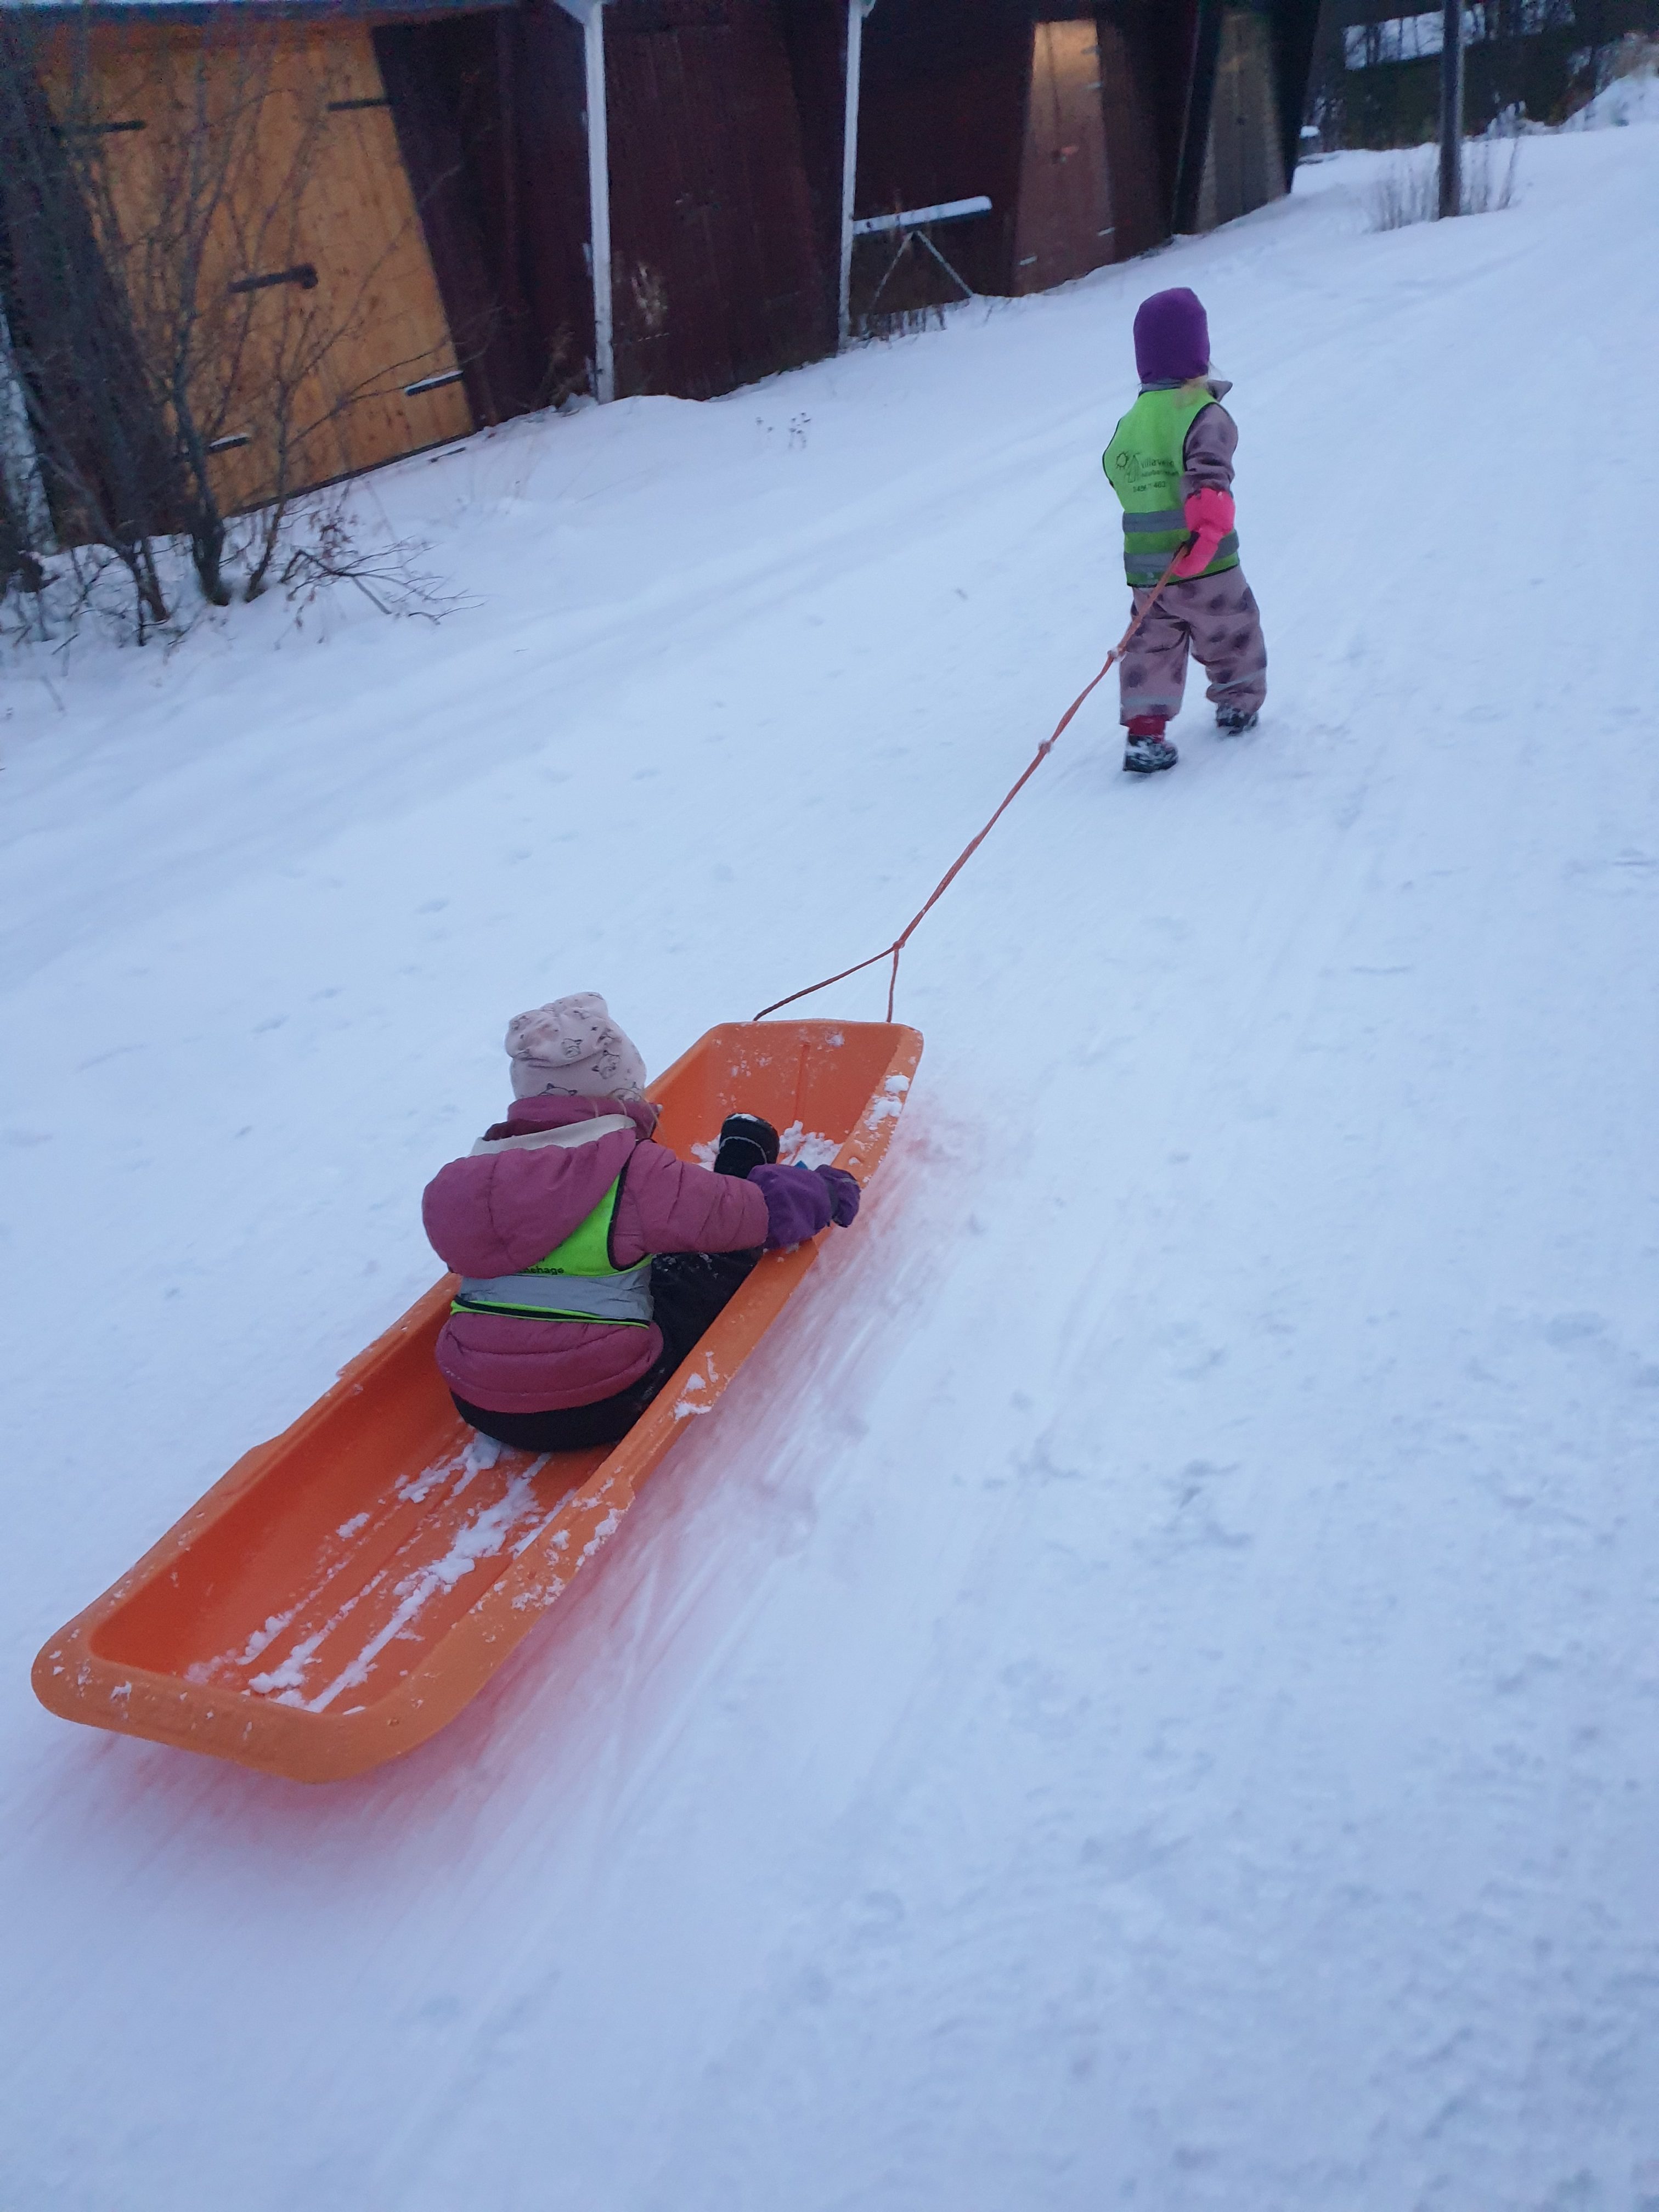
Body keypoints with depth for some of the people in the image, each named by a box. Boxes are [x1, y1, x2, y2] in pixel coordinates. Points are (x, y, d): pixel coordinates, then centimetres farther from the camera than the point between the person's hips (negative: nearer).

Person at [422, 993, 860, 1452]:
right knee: (723, 1245, 9)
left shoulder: (461, 1182, -2)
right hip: (602, 1409, -5)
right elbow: (766, 1210, -8)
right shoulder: (636, 1174, -17)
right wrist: (828, 1192, 14)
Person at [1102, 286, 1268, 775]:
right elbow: (1210, 475, -26)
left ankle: (1144, 730, -2)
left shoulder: (1129, 422, 8)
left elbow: (1115, 473, 18)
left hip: (1143, 569, 4)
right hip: (1206, 569, -4)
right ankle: (1239, 704, 36)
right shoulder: (1205, 413, -11)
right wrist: (1210, 527, -31)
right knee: (1232, 632, 19)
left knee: (1152, 647, 11)